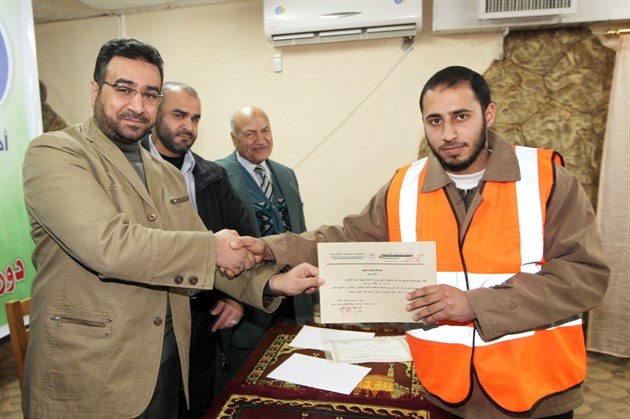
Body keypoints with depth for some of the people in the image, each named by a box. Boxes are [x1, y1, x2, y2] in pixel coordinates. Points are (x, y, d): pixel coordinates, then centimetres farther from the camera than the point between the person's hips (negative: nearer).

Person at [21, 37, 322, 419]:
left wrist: (270, 283, -5)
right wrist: (212, 246, -17)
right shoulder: (53, 153, -11)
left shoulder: (168, 176, 10)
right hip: (87, 379, -6)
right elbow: (107, 244, -26)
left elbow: (204, 259, 10)